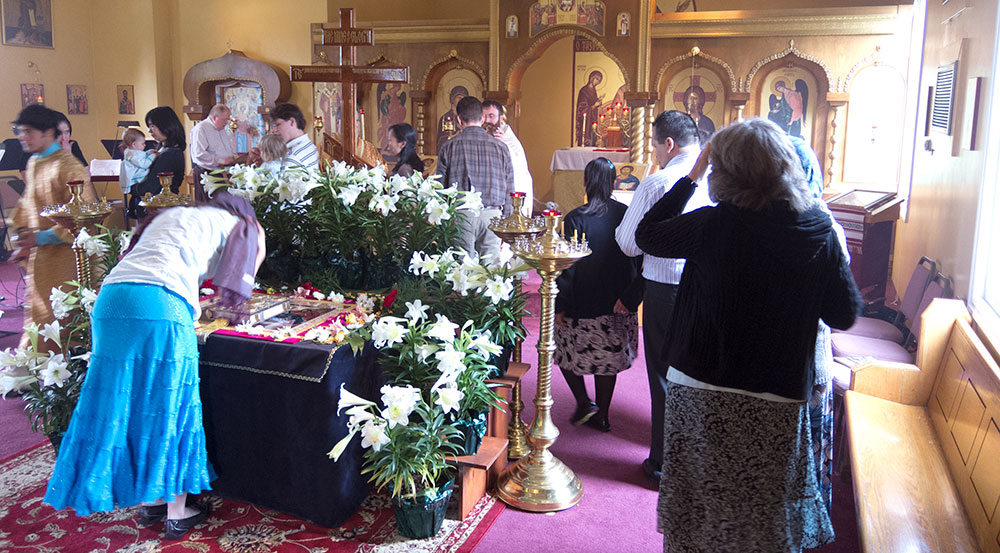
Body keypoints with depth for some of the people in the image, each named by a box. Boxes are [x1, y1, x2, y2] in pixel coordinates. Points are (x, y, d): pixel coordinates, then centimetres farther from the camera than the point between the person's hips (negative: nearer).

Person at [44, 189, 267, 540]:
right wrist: (258, 253, 26)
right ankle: (177, 514, 14)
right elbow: (232, 293, 12)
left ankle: (149, 503, 25)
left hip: (111, 299, 6)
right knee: (168, 406, 4)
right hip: (161, 305, -6)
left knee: (126, 403, 13)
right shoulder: (235, 224, 17)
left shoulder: (168, 215, 34)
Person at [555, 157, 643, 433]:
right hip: (617, 306, 4)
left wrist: (559, 306, -7)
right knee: (608, 356, 17)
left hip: (583, 306, -4)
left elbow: (567, 266, -14)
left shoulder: (576, 218, -15)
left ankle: (584, 403, 12)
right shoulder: (626, 216, -4)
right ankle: (601, 416, 25)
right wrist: (631, 298, 5)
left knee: (566, 349, 18)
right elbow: (639, 260, -1)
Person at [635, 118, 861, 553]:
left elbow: (647, 235, 2)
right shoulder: (819, 231, -7)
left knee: (700, 511, 17)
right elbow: (845, 315, -1)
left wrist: (690, 178, 6)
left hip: (701, 392, -1)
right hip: (779, 399, 2)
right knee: (767, 518, 18)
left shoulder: (714, 226, -14)